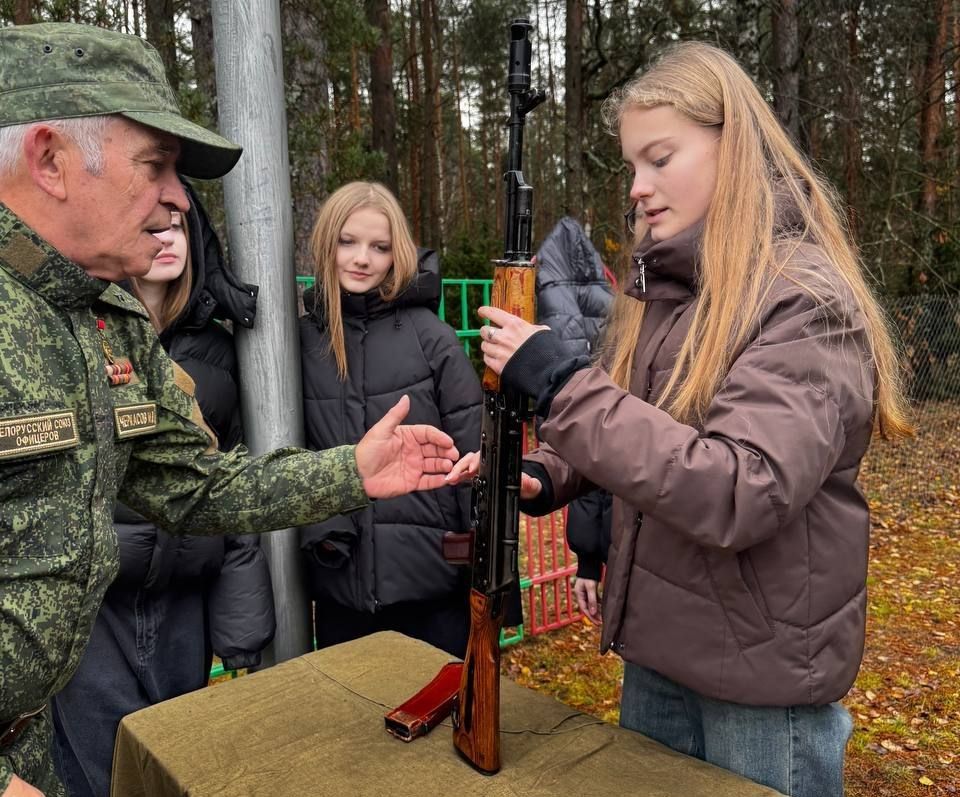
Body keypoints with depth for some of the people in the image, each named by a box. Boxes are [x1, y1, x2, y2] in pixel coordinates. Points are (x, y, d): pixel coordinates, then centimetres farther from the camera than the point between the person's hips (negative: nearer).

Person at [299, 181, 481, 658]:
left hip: (432, 574, -2)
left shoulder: (429, 335, -6)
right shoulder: (301, 339, 1)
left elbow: (474, 449, -6)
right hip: (339, 581, 3)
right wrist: (317, 530, -7)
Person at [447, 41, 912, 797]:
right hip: (657, 647, 7)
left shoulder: (807, 302, -19)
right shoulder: (660, 287, 3)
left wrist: (562, 384, -30)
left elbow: (739, 495, -32)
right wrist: (543, 476, -10)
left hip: (765, 672, -6)